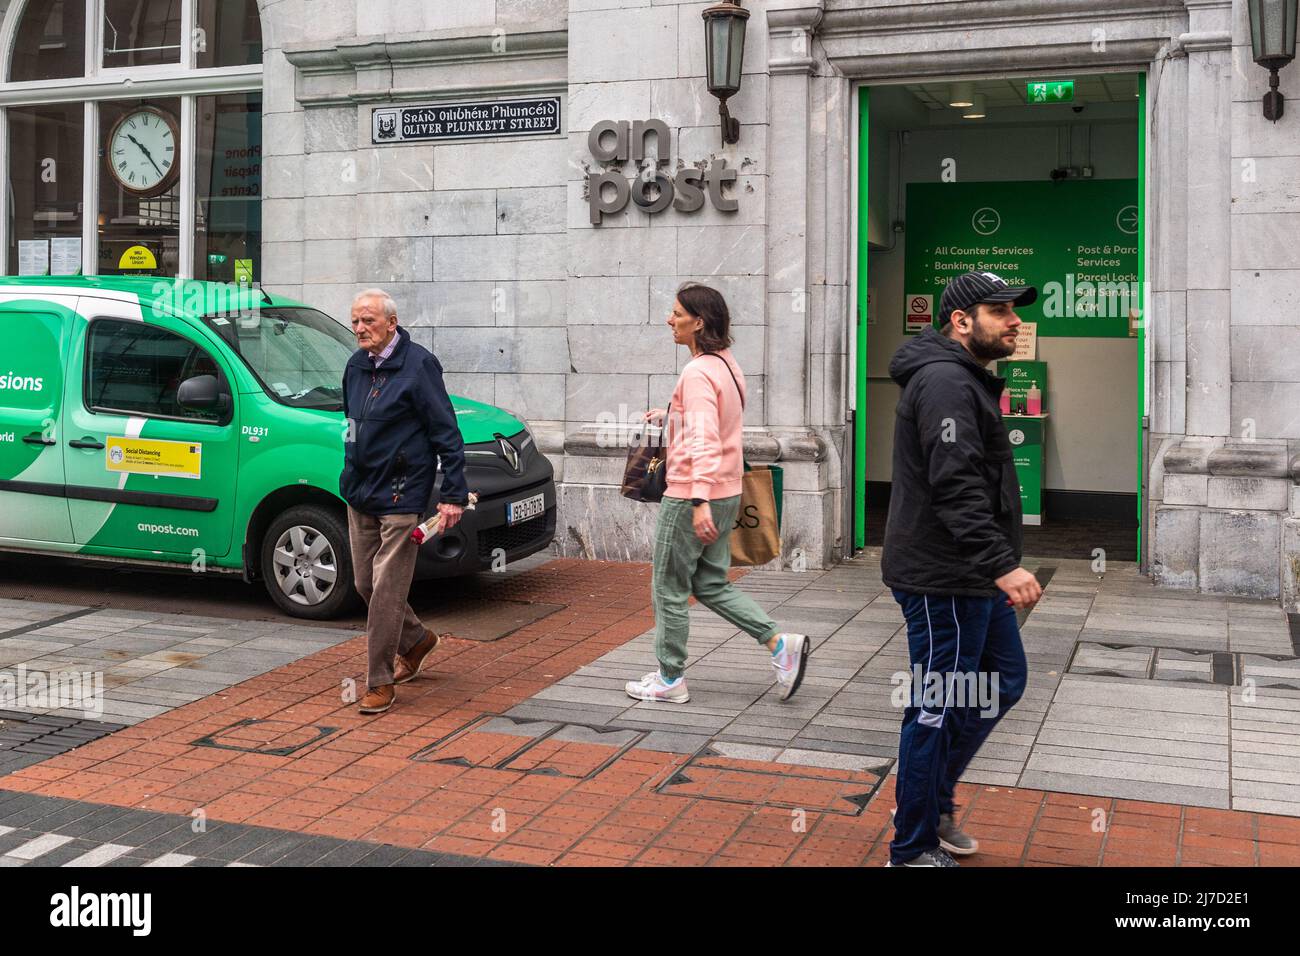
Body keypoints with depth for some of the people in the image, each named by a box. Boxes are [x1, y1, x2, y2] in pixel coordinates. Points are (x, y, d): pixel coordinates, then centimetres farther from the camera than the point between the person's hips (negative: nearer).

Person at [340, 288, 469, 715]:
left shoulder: (418, 365, -11)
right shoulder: (356, 366, 11)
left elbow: (447, 434, -12)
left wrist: (453, 494, -15)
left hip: (399, 496, -8)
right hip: (359, 495, 8)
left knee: (386, 590, -6)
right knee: (365, 584, 15)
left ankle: (379, 683, 3)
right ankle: (417, 640, 38)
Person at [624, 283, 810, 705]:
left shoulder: (698, 373, -19)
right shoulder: (726, 364, 11)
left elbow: (703, 439, -29)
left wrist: (699, 500, -36)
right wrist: (669, 415, 35)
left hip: (690, 497, -9)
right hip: (726, 495, 9)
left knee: (669, 590, 5)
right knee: (711, 585, 18)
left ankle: (670, 680, 16)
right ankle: (780, 643, 9)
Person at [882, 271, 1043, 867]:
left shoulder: (967, 380, 17)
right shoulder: (945, 382, -17)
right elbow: (957, 487, -27)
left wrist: (998, 565, 25)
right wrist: (1001, 565, -32)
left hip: (973, 578, 11)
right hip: (943, 581, -11)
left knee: (1004, 681, 20)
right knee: (938, 710, -1)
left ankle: (933, 798, 31)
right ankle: (913, 850, 13)